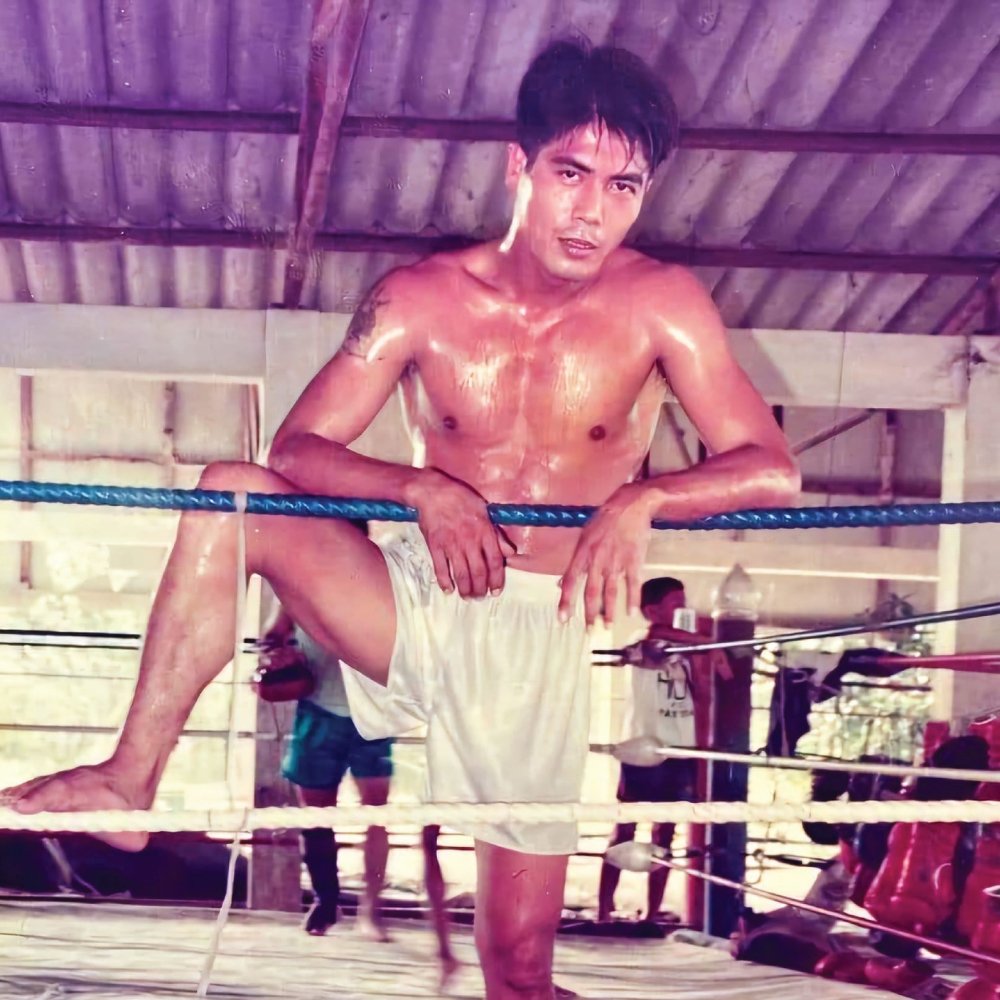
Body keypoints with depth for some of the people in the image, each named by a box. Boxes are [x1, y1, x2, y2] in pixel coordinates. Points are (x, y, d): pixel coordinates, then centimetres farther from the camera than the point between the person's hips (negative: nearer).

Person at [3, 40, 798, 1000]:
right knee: (232, 494, -22)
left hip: (540, 637, -1)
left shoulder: (660, 303, -9)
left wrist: (642, 500, -29)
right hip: (415, 603, 1)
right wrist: (424, 490, -27)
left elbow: (771, 469, -11)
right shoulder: (422, 299, -7)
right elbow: (296, 449, -9)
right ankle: (131, 780, -18)